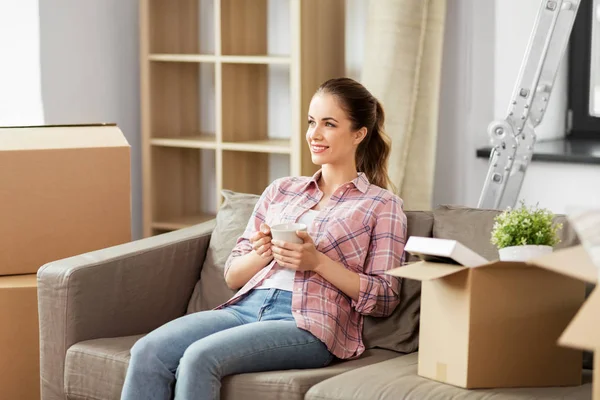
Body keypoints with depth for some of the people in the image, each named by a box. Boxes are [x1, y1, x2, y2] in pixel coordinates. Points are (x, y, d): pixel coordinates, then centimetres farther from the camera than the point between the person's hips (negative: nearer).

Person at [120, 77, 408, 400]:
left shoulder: (382, 205, 9)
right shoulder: (281, 190, 22)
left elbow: (384, 300, 0)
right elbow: (232, 275, 21)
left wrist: (317, 261, -11)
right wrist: (261, 255, -2)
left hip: (310, 323, -5)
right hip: (247, 307, 5)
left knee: (200, 358, -31)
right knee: (147, 352, -22)